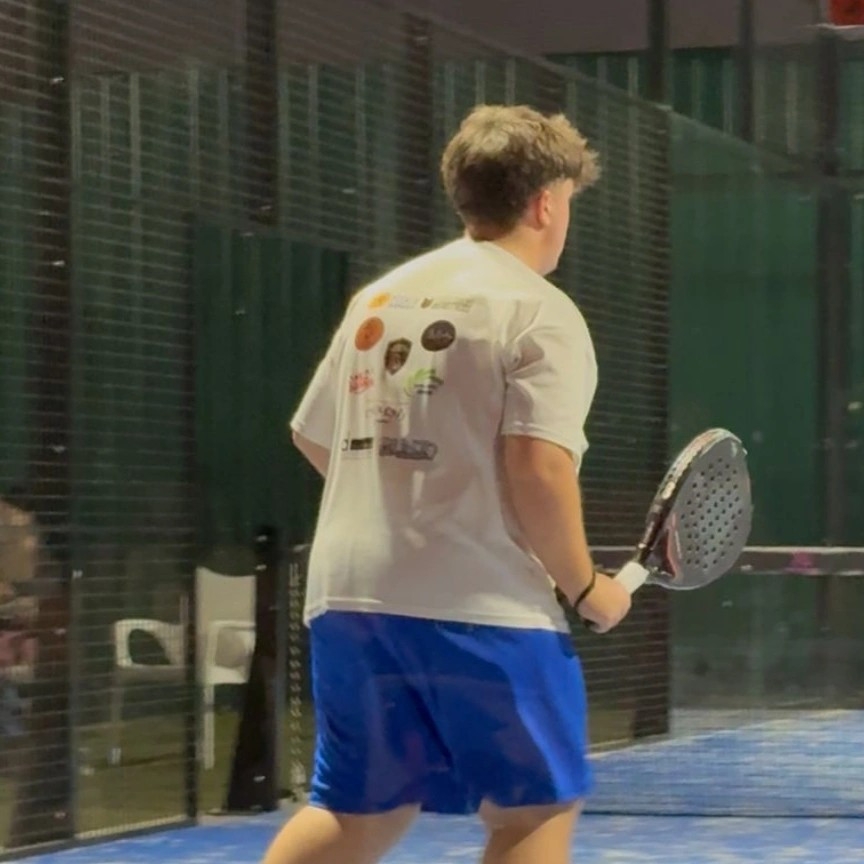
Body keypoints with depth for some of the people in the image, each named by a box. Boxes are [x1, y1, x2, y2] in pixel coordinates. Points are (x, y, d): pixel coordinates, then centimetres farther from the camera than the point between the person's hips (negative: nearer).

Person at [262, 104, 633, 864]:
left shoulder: (379, 296, 14)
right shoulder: (538, 310, -7)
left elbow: (314, 438, 21)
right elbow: (538, 467, -17)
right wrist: (587, 588, -5)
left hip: (347, 592, 7)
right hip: (477, 602, -7)